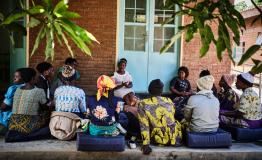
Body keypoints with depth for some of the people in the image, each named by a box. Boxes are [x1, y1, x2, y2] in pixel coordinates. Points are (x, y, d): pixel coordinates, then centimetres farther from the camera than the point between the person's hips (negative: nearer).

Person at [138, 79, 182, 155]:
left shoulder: (143, 104, -11)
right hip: (175, 138, 2)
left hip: (159, 139, -1)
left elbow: (144, 126, -14)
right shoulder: (169, 101, -2)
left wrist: (146, 144, -11)